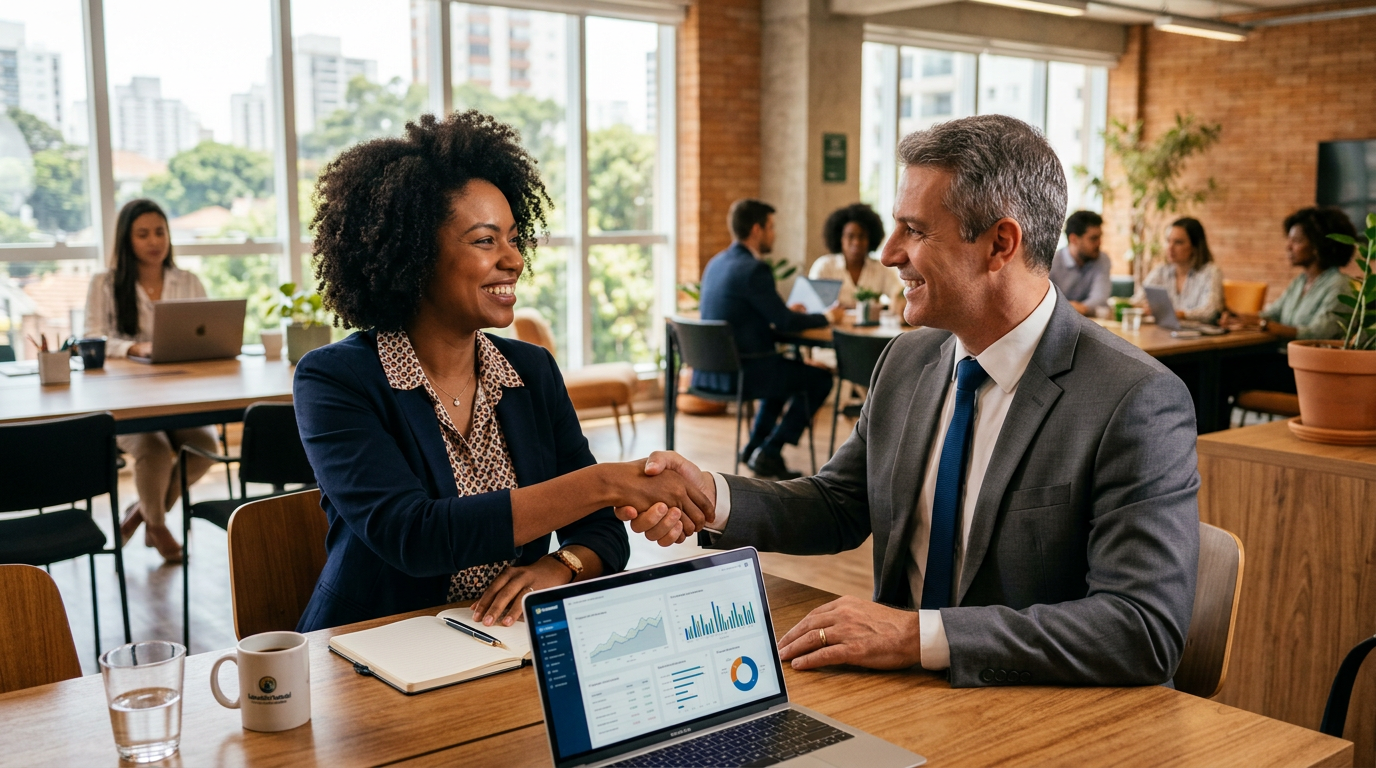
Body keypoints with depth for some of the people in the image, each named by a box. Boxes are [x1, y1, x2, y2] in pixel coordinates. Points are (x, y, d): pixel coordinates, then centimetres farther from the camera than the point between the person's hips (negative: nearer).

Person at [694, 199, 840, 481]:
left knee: (784, 369, 33)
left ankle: (755, 446, 28)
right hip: (741, 372, -9)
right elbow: (784, 322, -14)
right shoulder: (754, 269, -18)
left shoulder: (715, 263, 9)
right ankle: (769, 452, 6)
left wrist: (785, 313, 26)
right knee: (820, 378, 7)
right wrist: (827, 317, 2)